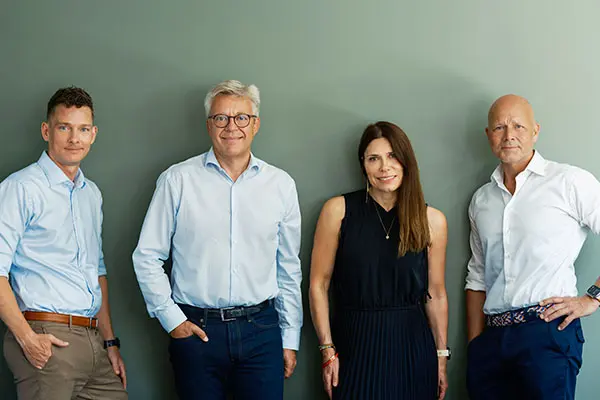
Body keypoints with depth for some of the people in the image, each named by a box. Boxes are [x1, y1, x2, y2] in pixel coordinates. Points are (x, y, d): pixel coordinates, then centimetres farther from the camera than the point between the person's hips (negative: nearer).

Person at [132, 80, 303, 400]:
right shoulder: (178, 180, 1)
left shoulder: (281, 185, 7)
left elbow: (289, 270, 11)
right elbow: (147, 256, 4)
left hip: (261, 329, 2)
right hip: (195, 329, -1)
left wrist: (290, 339, 11)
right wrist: (171, 319, -2)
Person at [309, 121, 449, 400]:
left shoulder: (432, 220, 2)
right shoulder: (338, 210, -4)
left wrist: (441, 356, 7)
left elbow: (435, 294, 7)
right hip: (354, 344, -1)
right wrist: (327, 350, -6)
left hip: (412, 345, 2)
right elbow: (318, 284, -2)